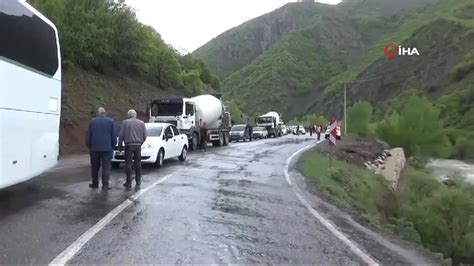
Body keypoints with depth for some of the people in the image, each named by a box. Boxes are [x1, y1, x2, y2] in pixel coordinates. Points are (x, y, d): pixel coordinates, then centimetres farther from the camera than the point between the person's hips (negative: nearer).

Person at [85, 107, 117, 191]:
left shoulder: (93, 122, 2)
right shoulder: (110, 122, 0)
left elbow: (88, 135, 4)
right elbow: (114, 136, 0)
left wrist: (89, 146, 14)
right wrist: (113, 146, 11)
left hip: (95, 148, 1)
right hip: (107, 148, -1)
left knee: (95, 167, 13)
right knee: (106, 167, 0)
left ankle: (95, 183, 22)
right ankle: (105, 185, -5)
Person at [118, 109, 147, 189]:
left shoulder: (125, 122, -1)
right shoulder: (141, 123, 7)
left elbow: (121, 135, -3)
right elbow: (144, 136, 6)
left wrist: (120, 146, 6)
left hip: (129, 146, -3)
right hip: (138, 146, 3)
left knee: (128, 164, 3)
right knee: (138, 164, 8)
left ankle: (129, 183, 4)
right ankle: (138, 183, 12)